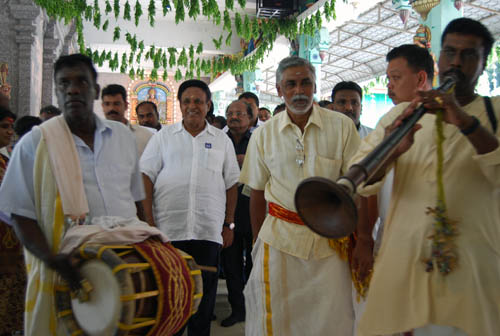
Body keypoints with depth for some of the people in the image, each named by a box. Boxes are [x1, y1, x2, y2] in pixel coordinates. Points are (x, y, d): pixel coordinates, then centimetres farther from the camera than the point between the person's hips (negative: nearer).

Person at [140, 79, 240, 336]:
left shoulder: (222, 140, 11)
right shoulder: (164, 136, 8)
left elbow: (231, 184, 12)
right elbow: (146, 178, 3)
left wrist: (228, 225, 7)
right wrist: (149, 222, -5)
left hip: (208, 231, 1)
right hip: (167, 228, 0)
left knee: (204, 295, 7)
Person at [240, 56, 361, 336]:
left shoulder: (342, 127, -1)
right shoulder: (264, 135, 4)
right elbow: (257, 192, 11)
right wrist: (259, 241, 12)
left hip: (330, 238, -1)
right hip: (280, 238, 1)